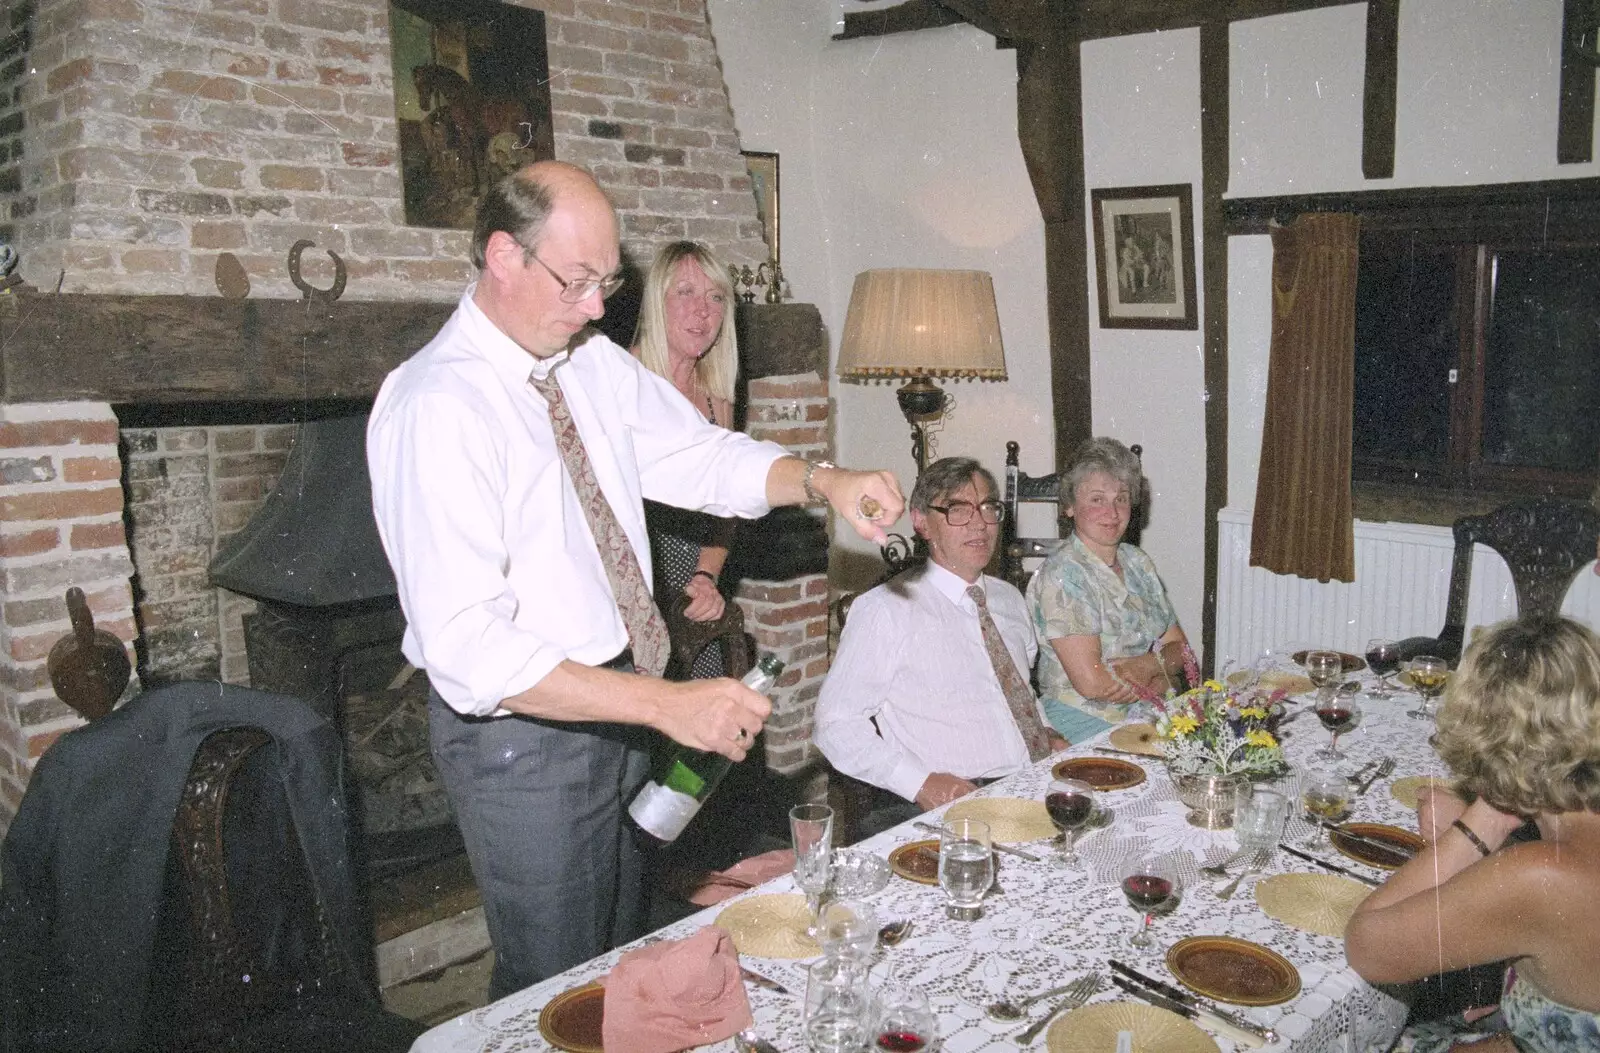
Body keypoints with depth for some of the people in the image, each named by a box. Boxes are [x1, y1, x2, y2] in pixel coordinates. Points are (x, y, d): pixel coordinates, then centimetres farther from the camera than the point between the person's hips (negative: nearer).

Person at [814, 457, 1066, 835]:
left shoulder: (1009, 599, 18)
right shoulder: (887, 609, -4)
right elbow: (837, 724, -8)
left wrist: (1047, 733, 11)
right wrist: (922, 782, -19)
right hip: (952, 806, -6)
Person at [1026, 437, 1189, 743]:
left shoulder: (1137, 561, 13)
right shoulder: (1061, 574, -12)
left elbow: (1178, 646, 13)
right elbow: (1091, 682, -19)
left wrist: (1152, 665, -9)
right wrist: (1162, 677, -6)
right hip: (1091, 725, -7)